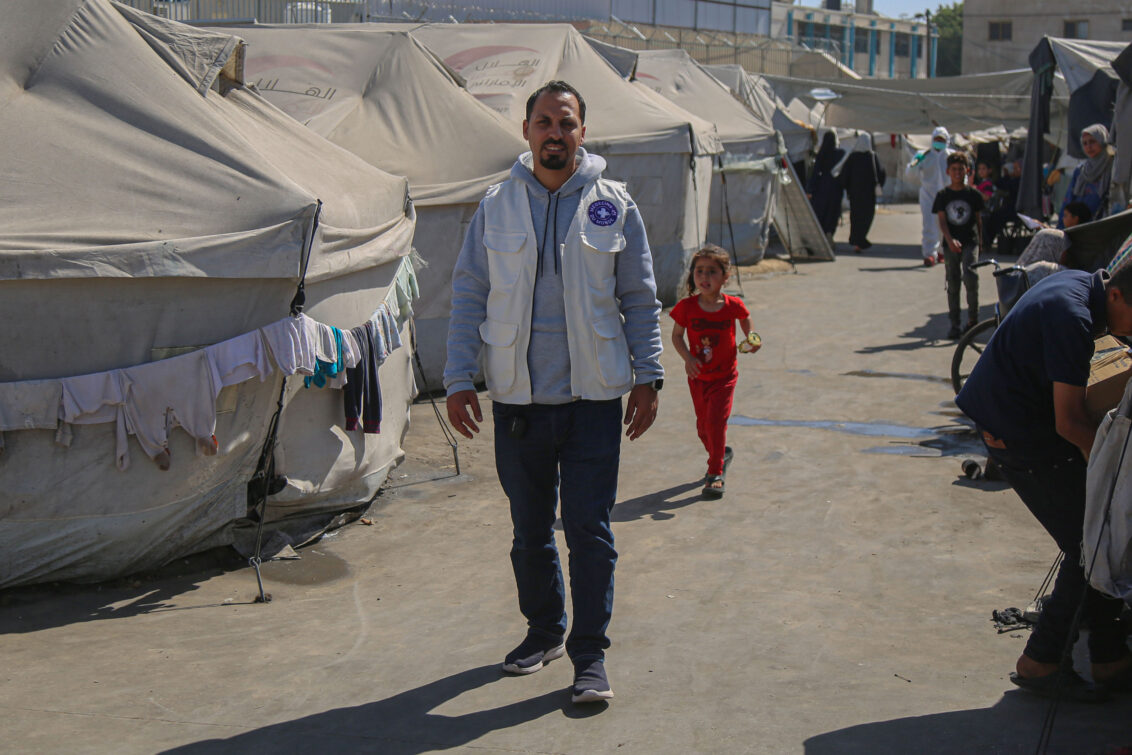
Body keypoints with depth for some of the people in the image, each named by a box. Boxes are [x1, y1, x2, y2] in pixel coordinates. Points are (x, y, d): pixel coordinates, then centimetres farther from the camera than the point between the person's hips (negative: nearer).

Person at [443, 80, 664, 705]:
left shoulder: (614, 205, 1)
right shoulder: (496, 206, 4)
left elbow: (639, 298, 6)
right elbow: (468, 295, 6)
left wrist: (647, 376, 0)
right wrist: (459, 379, -1)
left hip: (593, 396, -2)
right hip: (517, 397, 2)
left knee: (590, 530, -2)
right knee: (530, 530, 14)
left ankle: (590, 654, 9)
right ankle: (544, 630, 33)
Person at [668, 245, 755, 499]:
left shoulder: (733, 306, -13)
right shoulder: (687, 306, -12)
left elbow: (748, 330, 7)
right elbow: (677, 335, -1)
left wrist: (751, 341, -13)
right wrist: (687, 357, -16)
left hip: (724, 376, -3)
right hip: (697, 376, 3)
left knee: (715, 421, -14)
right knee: (703, 425, 14)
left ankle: (716, 474, -3)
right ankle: (721, 454, 43)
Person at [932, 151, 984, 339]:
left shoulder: (973, 194, 3)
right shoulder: (943, 195, 2)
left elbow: (978, 219, 12)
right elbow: (941, 220, -7)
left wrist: (979, 240, 14)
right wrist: (950, 240, -20)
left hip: (970, 241, -1)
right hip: (950, 244, 1)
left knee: (970, 277, -19)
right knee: (953, 284, 5)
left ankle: (973, 317, -4)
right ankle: (954, 324, 12)